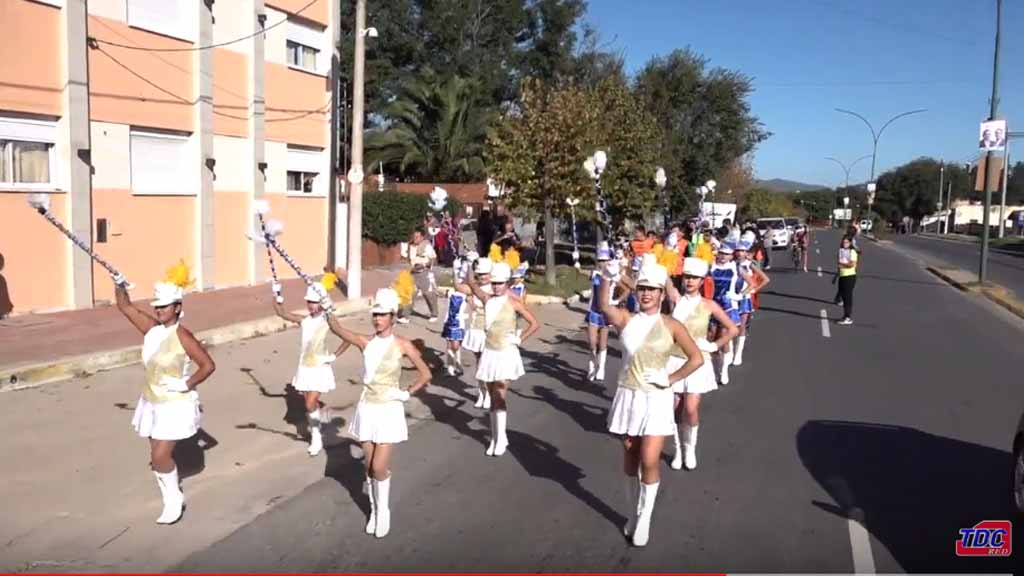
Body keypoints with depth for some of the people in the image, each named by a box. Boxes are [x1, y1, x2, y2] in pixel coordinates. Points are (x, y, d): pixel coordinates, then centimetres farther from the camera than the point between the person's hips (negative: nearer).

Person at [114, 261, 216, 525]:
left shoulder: (182, 336, -19)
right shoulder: (151, 327, 0)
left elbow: (208, 365, -17)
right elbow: (125, 307, 6)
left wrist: (186, 384, -19)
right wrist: (119, 285, -7)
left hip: (175, 406, -7)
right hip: (152, 403, 7)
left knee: (160, 457, -10)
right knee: (158, 456, 16)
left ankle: (174, 500, 12)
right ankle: (172, 499, 33)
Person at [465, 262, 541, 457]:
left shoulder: (514, 303, -9)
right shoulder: (487, 299, 3)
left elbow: (535, 324, -6)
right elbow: (472, 283, -6)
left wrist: (519, 339, -9)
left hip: (506, 354, -5)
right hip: (489, 353, 5)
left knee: (500, 396, -11)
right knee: (493, 397, 10)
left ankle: (501, 439, -3)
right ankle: (495, 438, 19)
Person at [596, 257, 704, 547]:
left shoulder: (671, 325, -5)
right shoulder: (626, 320, 1)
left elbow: (697, 358, -3)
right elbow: (604, 306, -18)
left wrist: (670, 378, -9)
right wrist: (607, 279, -32)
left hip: (656, 400, -2)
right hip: (628, 397, 3)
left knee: (649, 461, -6)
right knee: (630, 460, 13)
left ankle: (644, 520, 13)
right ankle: (632, 514, 32)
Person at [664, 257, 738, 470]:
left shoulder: (709, 305, -2)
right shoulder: (676, 299, 0)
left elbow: (733, 329, 4)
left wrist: (714, 346, -1)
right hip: (674, 361, 1)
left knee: (691, 409, -6)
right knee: (673, 409, 4)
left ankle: (690, 448, 20)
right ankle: (678, 449, 25)